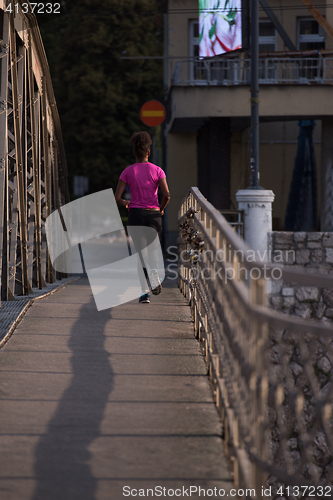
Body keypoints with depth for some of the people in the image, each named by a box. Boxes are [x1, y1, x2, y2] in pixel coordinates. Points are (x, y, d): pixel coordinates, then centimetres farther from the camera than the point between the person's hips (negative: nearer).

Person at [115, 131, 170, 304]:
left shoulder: (127, 172, -1)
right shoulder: (157, 171, -2)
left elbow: (117, 198, -3)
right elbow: (167, 195, -11)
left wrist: (124, 203, 20)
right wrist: (161, 209, 9)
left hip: (135, 214, 0)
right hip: (153, 215, 0)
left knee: (139, 255, 9)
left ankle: (145, 292, -3)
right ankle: (153, 274, -13)